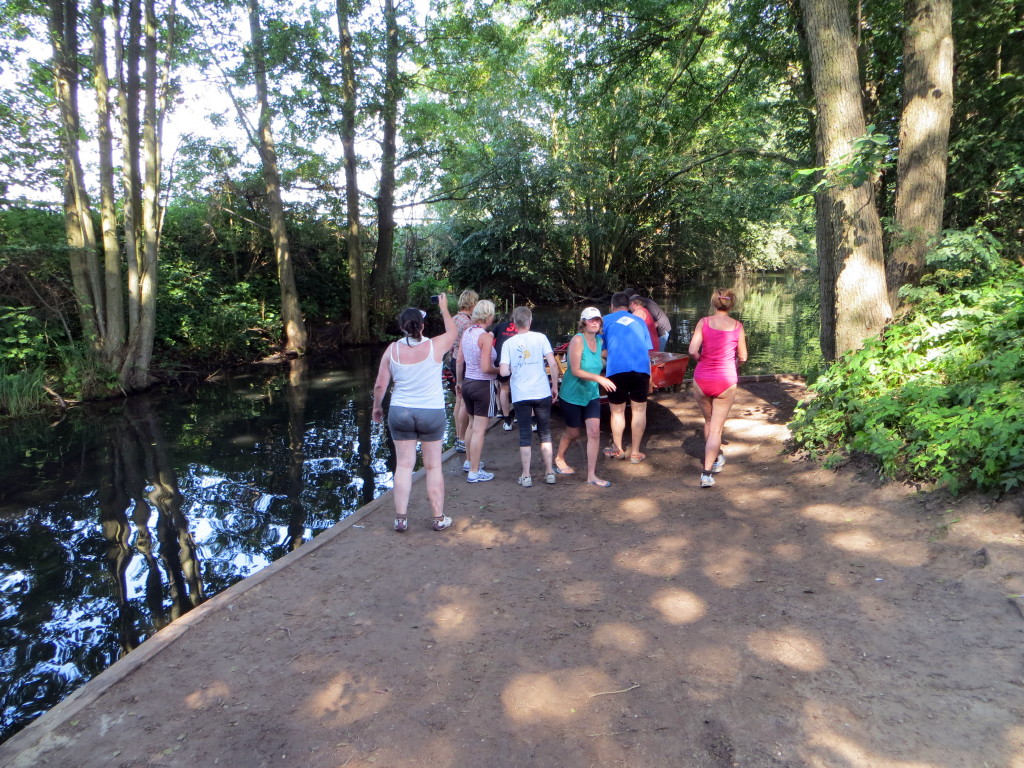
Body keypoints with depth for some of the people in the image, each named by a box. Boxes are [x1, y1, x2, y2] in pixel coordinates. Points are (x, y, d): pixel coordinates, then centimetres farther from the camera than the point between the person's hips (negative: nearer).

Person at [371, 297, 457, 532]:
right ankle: (439, 518, 17)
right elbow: (452, 332, 12)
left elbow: (380, 385, -1)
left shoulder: (392, 350, -5)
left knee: (403, 465, 9)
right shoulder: (435, 346, -10)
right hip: (432, 413, -1)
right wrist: (444, 309, 25)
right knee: (433, 466, 8)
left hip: (400, 413, 2)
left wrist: (377, 407, 16)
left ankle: (401, 518, 13)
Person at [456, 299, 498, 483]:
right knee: (480, 430, 1)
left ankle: (469, 461, 38)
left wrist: (459, 382, 20)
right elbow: (486, 368, -23)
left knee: (472, 424, 24)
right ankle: (474, 472, 8)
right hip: (483, 385, -8)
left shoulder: (466, 332, 3)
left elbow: (459, 361, 9)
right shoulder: (486, 337, -18)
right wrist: (499, 370, -4)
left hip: (467, 383, 8)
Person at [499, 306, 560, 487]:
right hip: (542, 393, 0)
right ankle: (549, 472, 17)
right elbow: (553, 364, -8)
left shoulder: (508, 343, 0)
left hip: (520, 396, 0)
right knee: (545, 433, 13)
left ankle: (526, 476, 10)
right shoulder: (540, 338, -1)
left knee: (525, 435, 7)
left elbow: (504, 372, -9)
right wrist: (555, 386, 4)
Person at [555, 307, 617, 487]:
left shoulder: (599, 341, 1)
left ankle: (591, 475, 2)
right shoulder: (577, 340, -19)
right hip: (572, 394, -5)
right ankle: (559, 458, 41)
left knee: (594, 432, -5)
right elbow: (575, 370, -24)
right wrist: (599, 378, -30)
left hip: (591, 394, 5)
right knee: (573, 433, 11)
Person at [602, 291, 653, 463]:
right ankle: (635, 452, 13)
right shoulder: (639, 321, 20)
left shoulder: (607, 320, 12)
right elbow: (647, 350, 19)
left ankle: (617, 449, 22)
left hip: (617, 370, -2)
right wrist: (649, 377, 23)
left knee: (617, 411, 10)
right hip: (641, 369, 2)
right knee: (639, 410, 9)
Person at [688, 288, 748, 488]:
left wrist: (703, 361, 7)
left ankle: (717, 457, 43)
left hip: (702, 379, 1)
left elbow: (693, 351, -13)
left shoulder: (704, 322, -5)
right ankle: (707, 472, -2)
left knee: (708, 421, 23)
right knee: (716, 427, 5)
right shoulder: (737, 326, -2)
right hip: (726, 380, -1)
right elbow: (743, 357, 3)